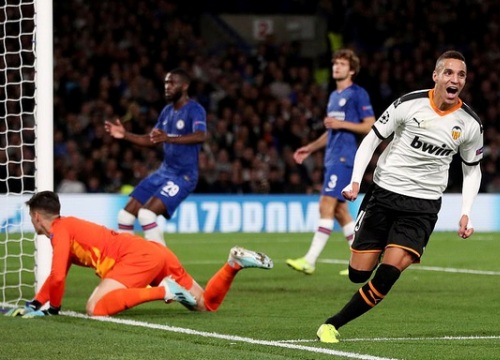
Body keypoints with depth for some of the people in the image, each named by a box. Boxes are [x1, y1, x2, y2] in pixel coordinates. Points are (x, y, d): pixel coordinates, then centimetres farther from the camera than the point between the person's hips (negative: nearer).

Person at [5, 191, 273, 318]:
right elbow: (56, 276, 36)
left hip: (138, 256, -9)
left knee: (96, 308, -23)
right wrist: (34, 304, 30)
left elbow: (58, 277, -10)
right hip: (156, 252, 9)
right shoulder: (70, 230, 27)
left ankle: (163, 291, -25)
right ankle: (234, 263, -1)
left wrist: (53, 309, 5)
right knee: (206, 305, 16)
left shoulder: (60, 230, 0)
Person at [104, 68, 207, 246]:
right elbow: (151, 140, 22)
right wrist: (125, 135, 7)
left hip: (183, 176, -9)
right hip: (164, 171, 9)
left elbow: (200, 136, -33)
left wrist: (169, 138, -48)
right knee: (125, 215, 4)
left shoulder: (194, 110, -14)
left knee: (146, 214, -25)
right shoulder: (167, 111, 12)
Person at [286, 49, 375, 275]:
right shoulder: (334, 96, 21)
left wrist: (341, 124, -17)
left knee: (327, 205, -14)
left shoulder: (358, 94, -6)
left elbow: (371, 127, -11)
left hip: (345, 158, -9)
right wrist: (310, 148, 22)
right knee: (339, 210, 8)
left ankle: (310, 260, -18)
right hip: (332, 158, 9)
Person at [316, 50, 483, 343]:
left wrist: (466, 213, 1)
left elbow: (472, 168, 13)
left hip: (423, 205, 0)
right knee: (358, 274, -1)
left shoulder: (471, 124, -2)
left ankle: (333, 324, -6)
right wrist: (356, 181, -13)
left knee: (388, 274, -18)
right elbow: (372, 139, 0)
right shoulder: (409, 104, -9)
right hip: (384, 194, 0)